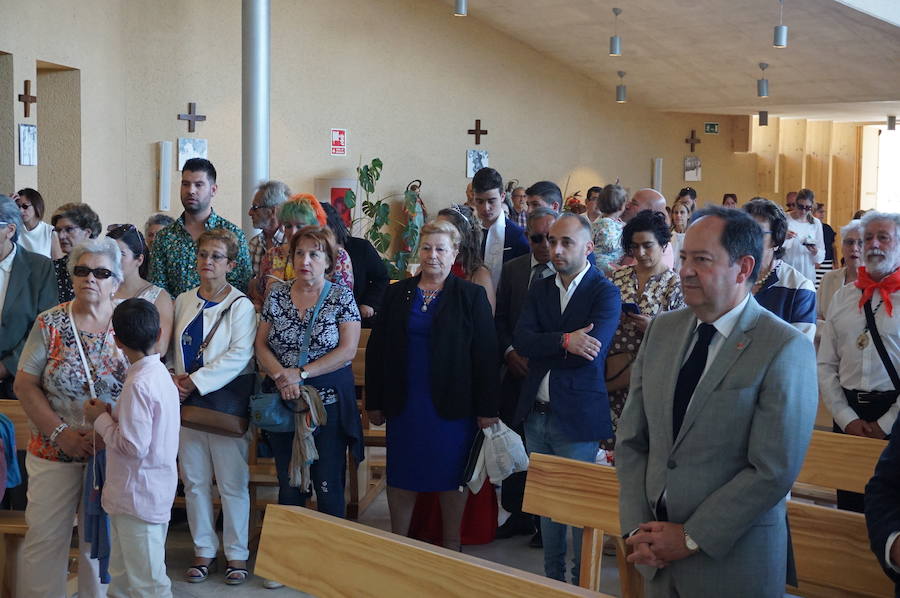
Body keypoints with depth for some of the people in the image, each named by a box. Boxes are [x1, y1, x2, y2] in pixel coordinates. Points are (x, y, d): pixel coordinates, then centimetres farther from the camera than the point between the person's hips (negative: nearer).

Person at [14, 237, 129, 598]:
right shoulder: (50, 323, -1)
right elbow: (25, 384, -1)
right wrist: (60, 432, -11)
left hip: (112, 453, 0)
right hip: (54, 452, 0)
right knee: (45, 539, 5)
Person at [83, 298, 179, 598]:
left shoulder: (139, 384, -22)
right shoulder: (161, 374, 7)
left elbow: (133, 446, -26)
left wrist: (100, 419, -12)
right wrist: (112, 414, 5)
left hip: (138, 497, -10)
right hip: (155, 491, 10)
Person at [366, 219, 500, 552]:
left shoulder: (471, 296, -2)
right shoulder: (397, 293, 7)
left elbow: (487, 355, -4)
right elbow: (377, 349, 9)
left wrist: (487, 408, -9)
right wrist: (374, 402, 5)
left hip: (452, 405, -3)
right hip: (404, 403, 3)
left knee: (451, 474, 6)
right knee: (401, 474, 8)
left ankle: (451, 546, 20)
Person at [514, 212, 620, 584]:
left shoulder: (604, 292, -8)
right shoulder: (540, 290, 9)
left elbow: (592, 349, -22)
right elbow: (521, 340, -6)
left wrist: (540, 352, -11)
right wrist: (564, 341, -23)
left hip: (578, 417, -6)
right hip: (538, 414, 6)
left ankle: (582, 583, 17)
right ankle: (552, 578, 29)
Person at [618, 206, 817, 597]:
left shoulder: (785, 349, -13)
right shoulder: (662, 329, 4)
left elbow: (774, 471, -17)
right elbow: (631, 440, 6)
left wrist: (691, 538, -14)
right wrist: (638, 528, -5)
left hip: (732, 561, -4)